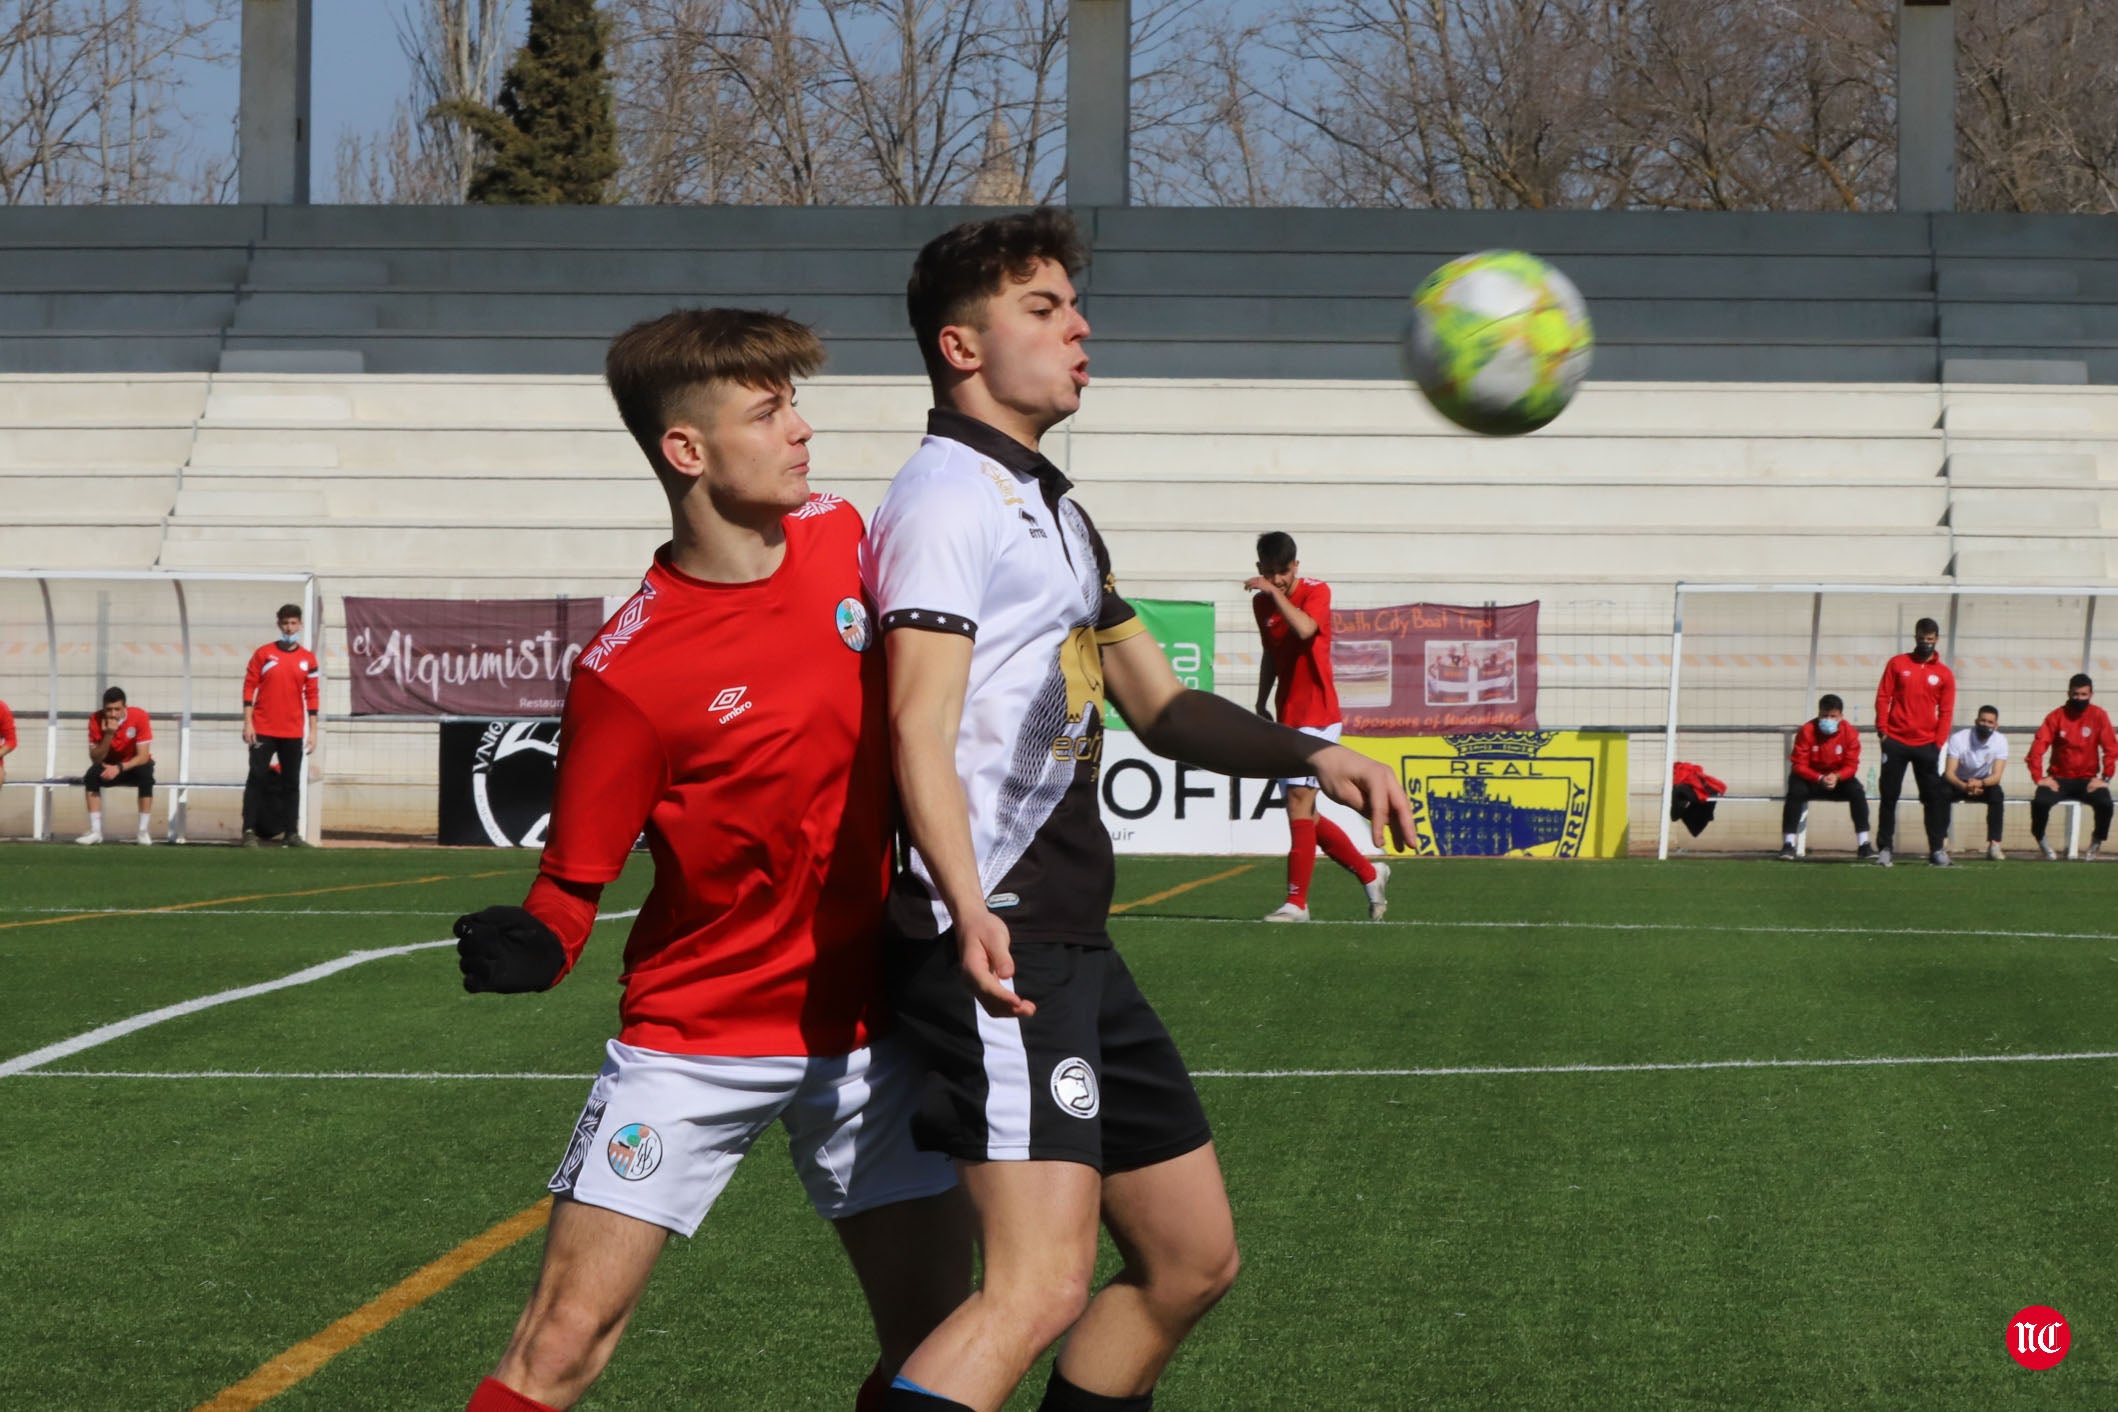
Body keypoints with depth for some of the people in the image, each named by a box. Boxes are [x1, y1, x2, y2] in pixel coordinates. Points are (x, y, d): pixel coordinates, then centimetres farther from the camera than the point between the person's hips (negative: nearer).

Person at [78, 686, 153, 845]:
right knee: (92, 775, -30)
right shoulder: (96, 720, -17)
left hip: (134, 765, -2)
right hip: (110, 766, 2)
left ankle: (143, 832, -25)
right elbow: (95, 759, -18)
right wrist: (108, 735, -33)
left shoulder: (140, 717, -22)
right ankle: (95, 831, -25)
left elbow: (143, 756, -22)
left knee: (146, 776, -35)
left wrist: (119, 768, -37)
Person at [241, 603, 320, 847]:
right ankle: (249, 831, -7)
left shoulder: (308, 659, 7)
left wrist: (313, 731, 4)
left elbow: (311, 696, 8)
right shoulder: (263, 653, 1)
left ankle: (291, 832, 10)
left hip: (293, 733, 2)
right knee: (257, 778, -6)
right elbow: (249, 688, 0)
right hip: (263, 731, -2)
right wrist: (247, 723, -7)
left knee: (292, 782, 5)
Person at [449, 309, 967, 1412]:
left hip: (863, 1022, 5)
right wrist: (532, 947, -33)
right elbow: (573, 878, -12)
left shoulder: (839, 536, -2)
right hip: (692, 1039, -4)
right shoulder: (624, 670, -19)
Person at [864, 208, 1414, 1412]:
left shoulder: (1054, 510, 23)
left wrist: (1313, 756, 14)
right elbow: (920, 728, -21)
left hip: (1076, 947, 10)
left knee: (1193, 1258, 14)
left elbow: (1163, 708, 30)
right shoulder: (951, 493, -9)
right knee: (1043, 1280, -23)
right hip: (1001, 946, -10)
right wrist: (969, 911, -36)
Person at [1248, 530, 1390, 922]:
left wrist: (1275, 592, -29)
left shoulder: (1316, 592, -9)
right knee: (1304, 816, 9)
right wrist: (1261, 704, 19)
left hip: (1316, 717, -8)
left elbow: (1305, 629, -31)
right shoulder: (1262, 602, 10)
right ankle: (1369, 873, 25)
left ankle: (1297, 902, -17)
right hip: (1288, 719, 8)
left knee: (1299, 801, -17)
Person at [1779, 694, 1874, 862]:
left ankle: (1863, 844, -18)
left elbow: (1851, 766, -11)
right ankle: (1788, 844, -28)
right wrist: (1820, 779, -34)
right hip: (1810, 778, -2)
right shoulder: (1807, 731, -18)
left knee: (1857, 792, -25)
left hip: (1839, 778, 2)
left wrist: (1837, 777, -32)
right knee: (1795, 791, -32)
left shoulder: (1850, 732, -13)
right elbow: (1799, 765, -18)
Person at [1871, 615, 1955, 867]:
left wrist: (1938, 742, -4)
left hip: (1926, 745, 0)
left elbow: (1946, 712, 5)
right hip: (1895, 742, 0)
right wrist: (1882, 730, -5)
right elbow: (1883, 697, 4)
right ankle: (1884, 848, 5)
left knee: (1934, 798, -2)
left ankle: (1937, 849, 1)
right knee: (1889, 797, 2)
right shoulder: (1897, 664, 6)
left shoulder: (1944, 674, 6)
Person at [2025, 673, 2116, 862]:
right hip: (2059, 779, 0)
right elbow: (2038, 747, -7)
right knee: (2040, 802, -29)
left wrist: (2105, 778, -12)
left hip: (2088, 780, 0)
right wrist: (2038, 777, -16)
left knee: (2105, 803, -29)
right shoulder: (2057, 716, -2)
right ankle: (2040, 840, 1)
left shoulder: (2098, 716, -1)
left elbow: (2111, 749, -2)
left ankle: (2097, 840, 3)